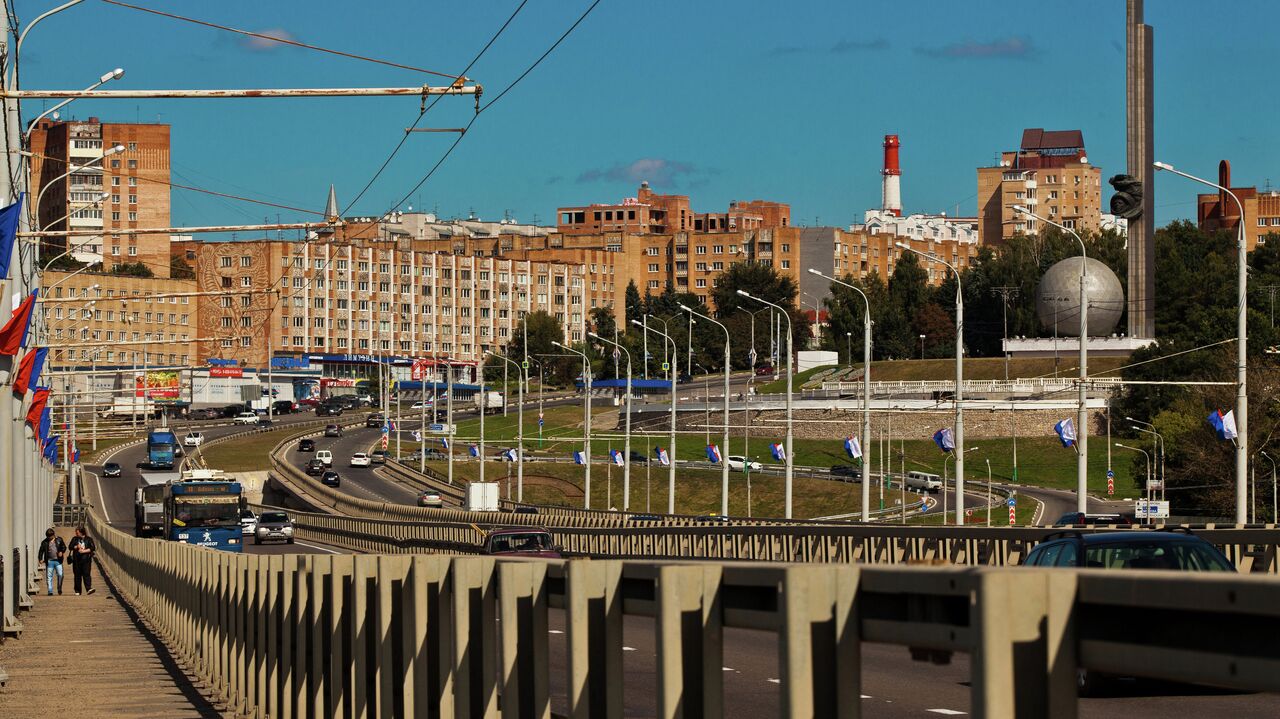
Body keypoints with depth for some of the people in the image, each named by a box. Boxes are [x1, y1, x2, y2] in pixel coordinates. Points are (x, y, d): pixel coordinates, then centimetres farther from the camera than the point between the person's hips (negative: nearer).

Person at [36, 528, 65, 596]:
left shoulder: (59, 539, 8)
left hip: (58, 561, 0)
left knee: (60, 574, -10)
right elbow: (41, 551, 5)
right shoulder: (45, 542, 6)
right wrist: (40, 559, -8)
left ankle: (59, 588, 11)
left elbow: (64, 546, 12)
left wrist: (62, 552, -8)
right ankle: (50, 591, 5)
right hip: (49, 561, 0)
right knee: (49, 577, 0)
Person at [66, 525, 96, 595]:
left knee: (86, 574, -13)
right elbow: (70, 547, 7)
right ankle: (77, 591, 10)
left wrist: (84, 551, -12)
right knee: (77, 575, 4)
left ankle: (88, 589, -23)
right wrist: (76, 547, -11)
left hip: (86, 560, -3)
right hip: (77, 560, 3)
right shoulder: (74, 539, 11)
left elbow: (92, 548, -3)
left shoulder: (89, 539, 3)